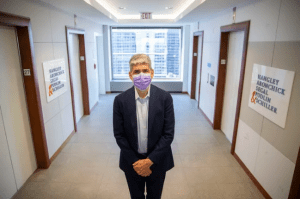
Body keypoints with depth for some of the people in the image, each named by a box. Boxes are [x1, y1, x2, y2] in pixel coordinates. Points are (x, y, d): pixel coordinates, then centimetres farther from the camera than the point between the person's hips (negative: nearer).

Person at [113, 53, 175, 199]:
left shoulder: (165, 98, -15)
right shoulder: (120, 100, -14)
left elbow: (168, 134, -12)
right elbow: (119, 135, -8)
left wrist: (149, 160, -15)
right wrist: (135, 162, -10)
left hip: (157, 160, 0)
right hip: (132, 161, 1)